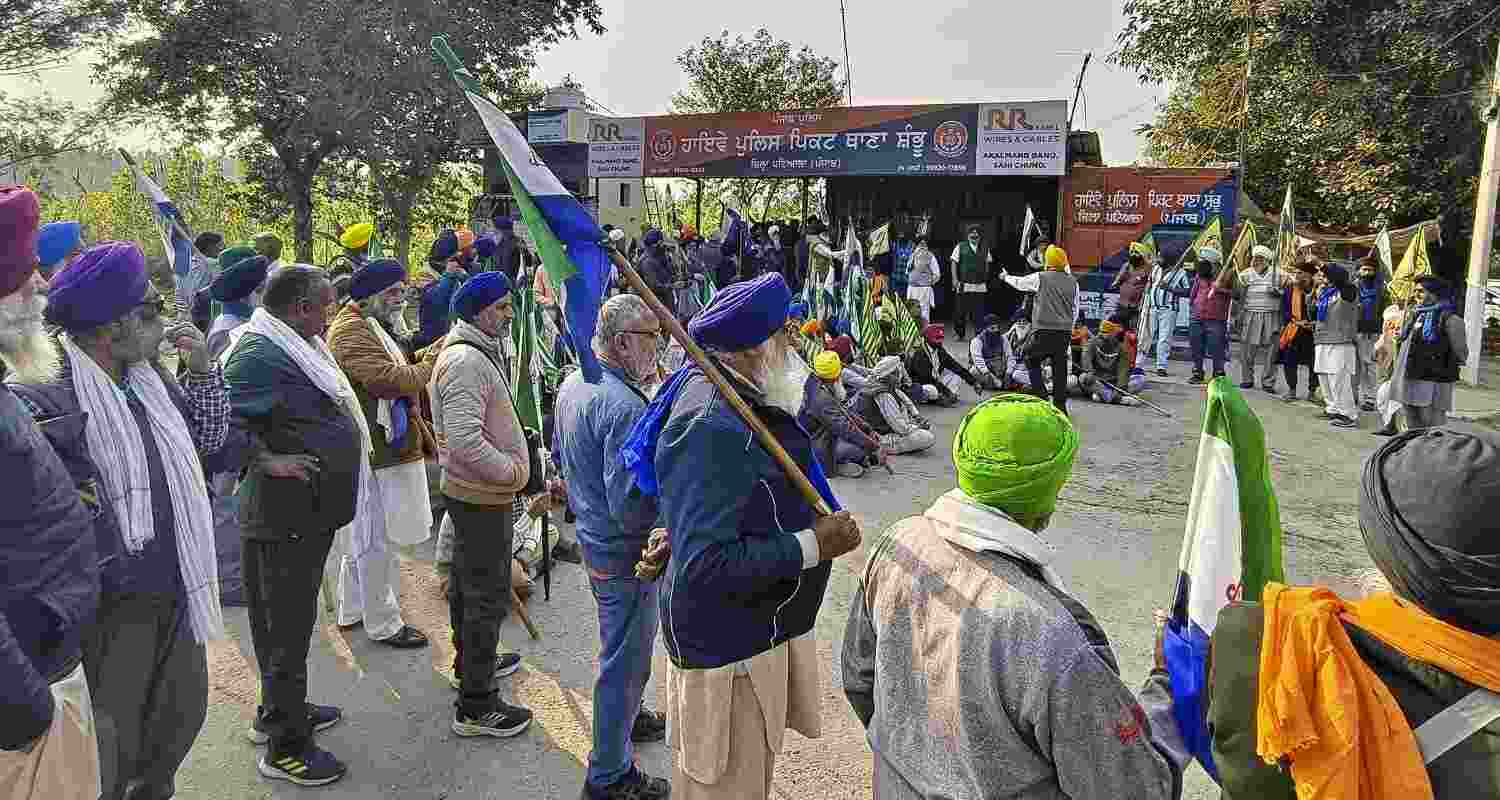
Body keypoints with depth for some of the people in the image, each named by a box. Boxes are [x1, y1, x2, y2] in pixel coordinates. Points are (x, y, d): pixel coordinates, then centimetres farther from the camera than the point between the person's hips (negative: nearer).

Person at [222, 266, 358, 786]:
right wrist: (268, 461, -26)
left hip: (311, 513, 10)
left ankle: (281, 711, 39)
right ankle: (284, 747, 13)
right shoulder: (259, 353, -20)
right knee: (288, 626, 1)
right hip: (286, 517, -10)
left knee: (291, 620, 22)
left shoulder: (298, 347, 12)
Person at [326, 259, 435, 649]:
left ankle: (352, 611, 36)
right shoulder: (350, 331, -18)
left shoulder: (369, 325, 17)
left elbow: (399, 370, 23)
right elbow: (393, 380, -28)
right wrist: (436, 357, -18)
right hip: (376, 454, -11)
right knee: (379, 540, 1)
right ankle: (383, 624, 13)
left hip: (373, 450, 11)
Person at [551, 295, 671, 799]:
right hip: (624, 554, -10)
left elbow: (560, 454, 16)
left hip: (592, 536, 10)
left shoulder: (572, 384, 3)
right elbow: (631, 505, -30)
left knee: (622, 648, 29)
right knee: (625, 658, 6)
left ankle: (626, 717, 50)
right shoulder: (624, 406, -29)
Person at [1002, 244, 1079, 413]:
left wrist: (1006, 277, 35)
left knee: (1032, 360, 14)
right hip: (1064, 332, 4)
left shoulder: (1040, 278, -4)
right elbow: (1075, 310, 16)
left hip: (1044, 331, -4)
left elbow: (1020, 282, 14)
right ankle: (1060, 404, 13)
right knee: (1060, 367, 9)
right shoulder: (1073, 282, 9)